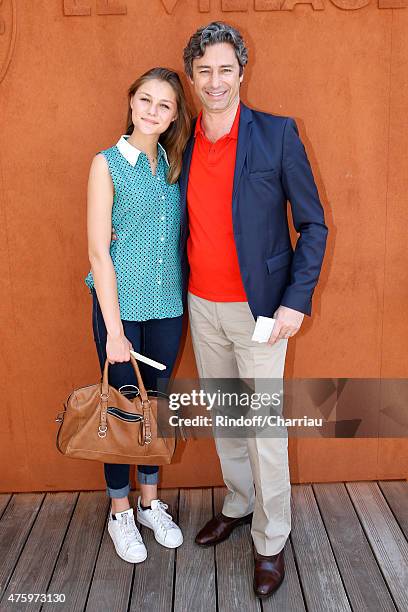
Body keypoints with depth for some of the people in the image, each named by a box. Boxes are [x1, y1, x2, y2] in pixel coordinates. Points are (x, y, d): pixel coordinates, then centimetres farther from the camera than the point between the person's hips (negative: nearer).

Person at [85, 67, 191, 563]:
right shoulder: (108, 164, -6)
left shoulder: (173, 164, 7)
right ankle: (120, 511, 27)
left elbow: (178, 235, 10)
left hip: (168, 306, 4)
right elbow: (99, 251, -11)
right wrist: (114, 329, -14)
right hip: (120, 304, -4)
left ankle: (150, 501, 33)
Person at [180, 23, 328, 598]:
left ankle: (270, 543, 21)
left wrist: (296, 300, -14)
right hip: (202, 307, 5)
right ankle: (238, 505, 39)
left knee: (265, 430, 3)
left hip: (258, 308, -4)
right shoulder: (183, 143, 5)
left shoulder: (277, 134, -8)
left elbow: (313, 223, -7)